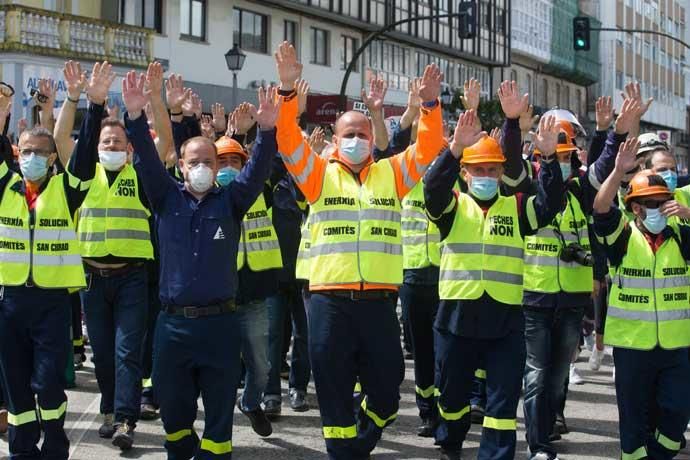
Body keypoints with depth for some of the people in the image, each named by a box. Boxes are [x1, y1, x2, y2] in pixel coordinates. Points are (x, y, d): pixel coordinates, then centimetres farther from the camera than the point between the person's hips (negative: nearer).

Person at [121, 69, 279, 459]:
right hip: (173, 323, 1)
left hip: (219, 323, -1)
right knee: (172, 406, 10)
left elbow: (258, 169, -9)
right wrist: (136, 115, -19)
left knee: (220, 407, 4)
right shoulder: (167, 199, 8)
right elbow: (147, 160, -4)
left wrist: (267, 129, -26)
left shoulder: (230, 201, 5)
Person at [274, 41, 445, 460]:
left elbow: (428, 149, 3)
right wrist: (289, 90, -18)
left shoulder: (392, 174, 11)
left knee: (386, 389, 10)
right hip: (330, 300, -2)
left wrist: (431, 104, -12)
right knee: (334, 390, 5)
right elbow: (289, 141, -5)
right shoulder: (320, 175, 6)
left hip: (378, 301, 2)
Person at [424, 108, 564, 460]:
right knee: (452, 394, 16)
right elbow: (433, 188, -19)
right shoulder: (453, 207, 2)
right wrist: (455, 148, -33)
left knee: (503, 402, 1)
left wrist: (548, 158, -21)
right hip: (456, 316, 0)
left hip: (505, 319, 1)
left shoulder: (516, 208, 8)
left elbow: (549, 204, -8)